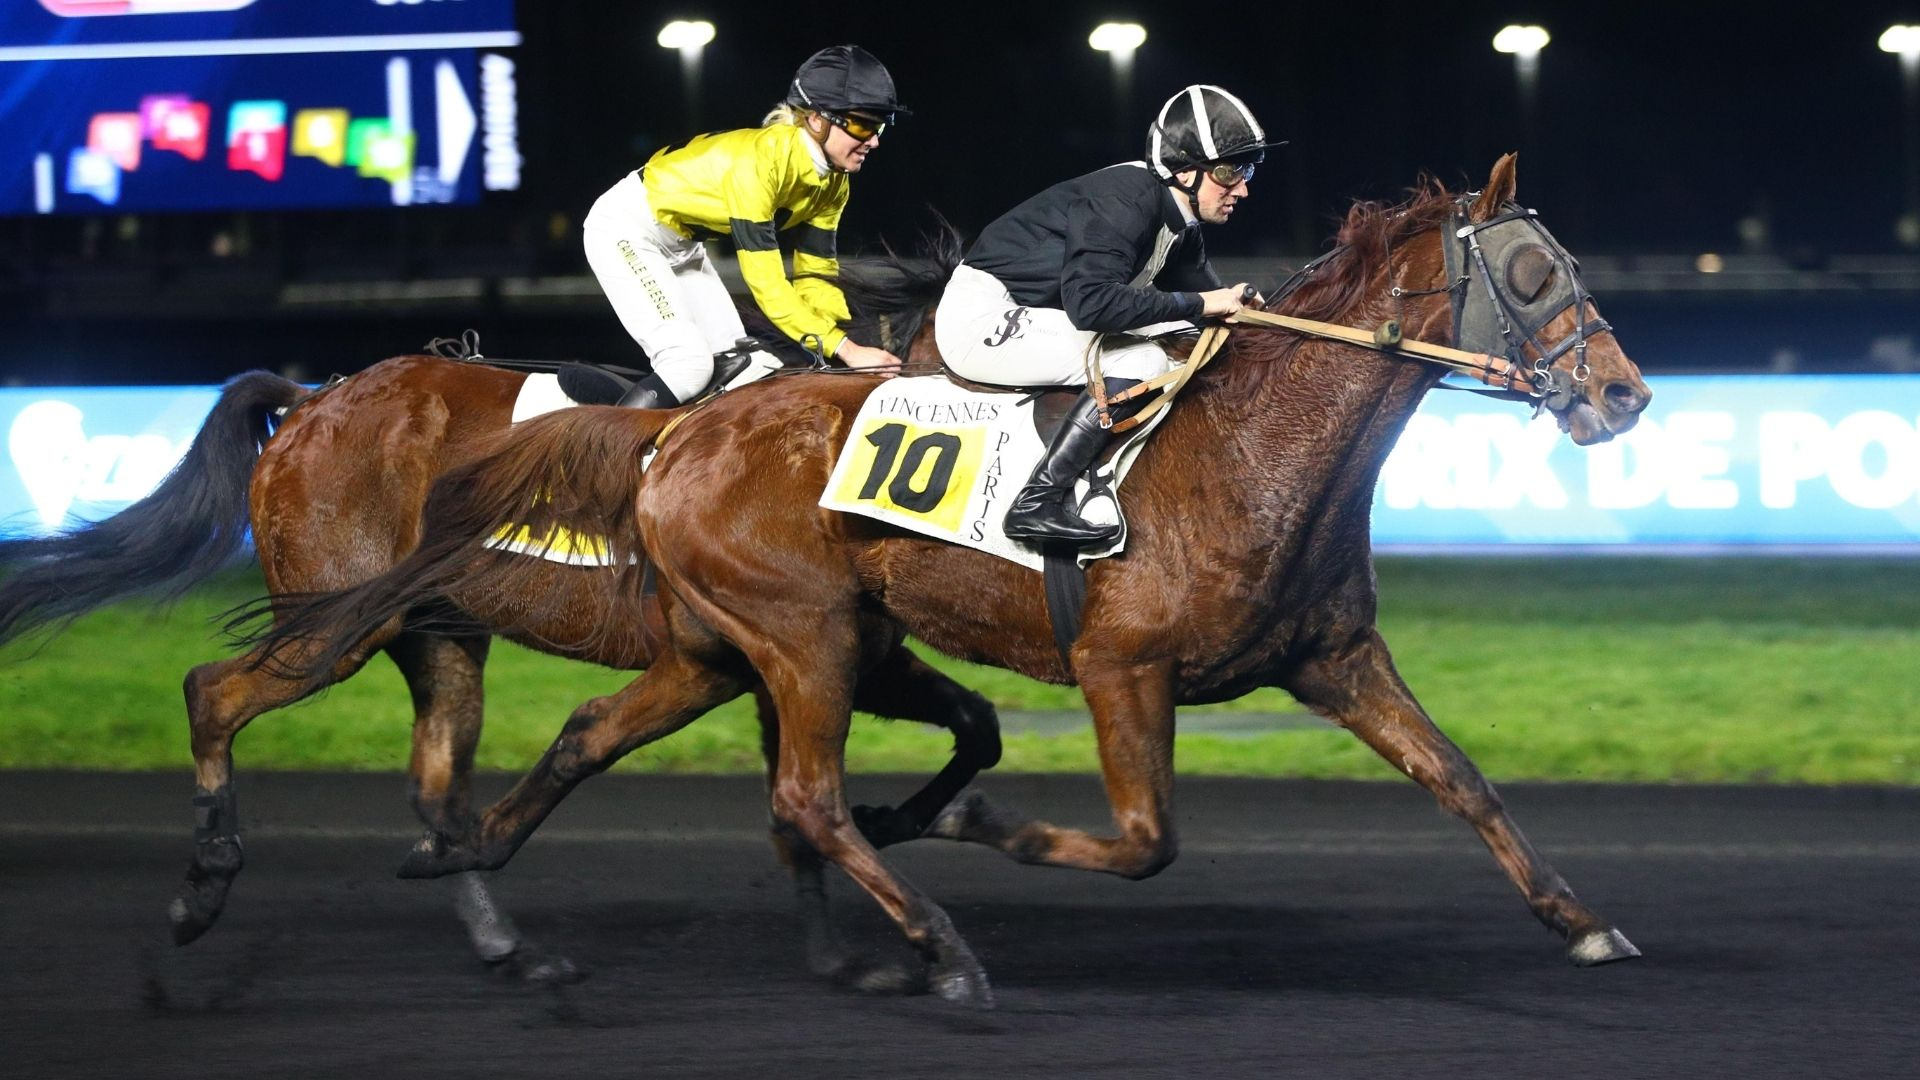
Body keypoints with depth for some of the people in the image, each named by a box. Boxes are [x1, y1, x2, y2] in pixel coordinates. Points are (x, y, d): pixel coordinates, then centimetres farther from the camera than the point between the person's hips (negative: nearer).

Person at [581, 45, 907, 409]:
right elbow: (766, 283, -37)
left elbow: (814, 277, -4)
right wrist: (845, 349, -41)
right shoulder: (759, 159, -34)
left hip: (681, 247, 9)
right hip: (625, 230, -9)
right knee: (689, 365, -23)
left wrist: (855, 347, -20)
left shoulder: (833, 181, -8)